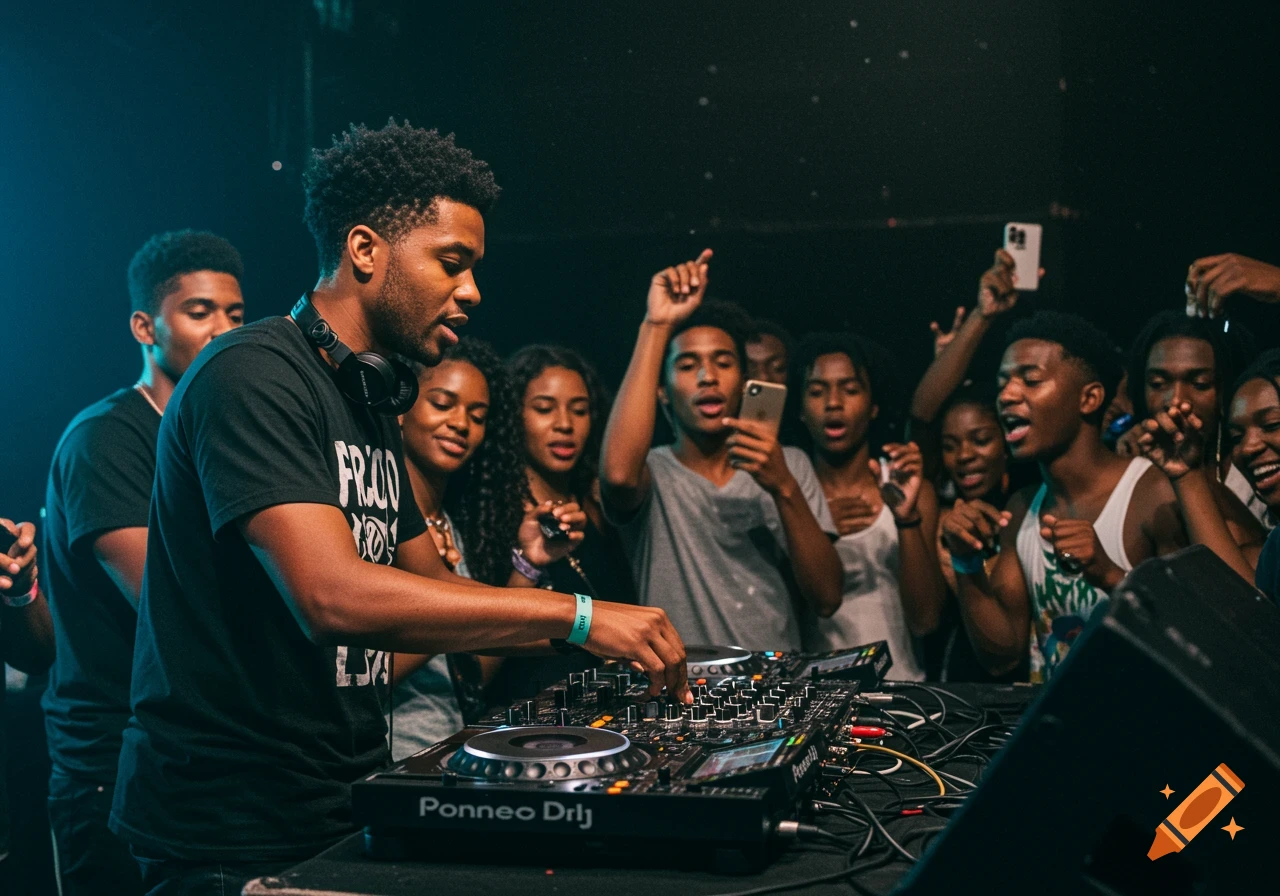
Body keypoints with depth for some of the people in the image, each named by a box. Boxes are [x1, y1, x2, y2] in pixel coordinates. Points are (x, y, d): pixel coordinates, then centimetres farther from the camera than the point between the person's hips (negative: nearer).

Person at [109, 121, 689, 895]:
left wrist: (617, 634, 3)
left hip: (344, 803, 9)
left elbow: (430, 587, 17)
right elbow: (335, 597, -29)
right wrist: (576, 616, -26)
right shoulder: (254, 376, -17)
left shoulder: (371, 404, 14)